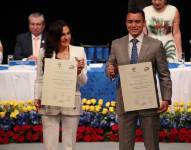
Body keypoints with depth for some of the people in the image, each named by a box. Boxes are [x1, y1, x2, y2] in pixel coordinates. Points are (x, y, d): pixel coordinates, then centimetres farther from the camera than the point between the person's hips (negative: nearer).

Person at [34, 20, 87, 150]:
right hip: (49, 104, 0)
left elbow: (83, 82, 0)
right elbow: (39, 79, 10)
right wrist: (37, 97, -2)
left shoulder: (79, 51, 1)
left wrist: (79, 71, -19)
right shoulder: (45, 52, 3)